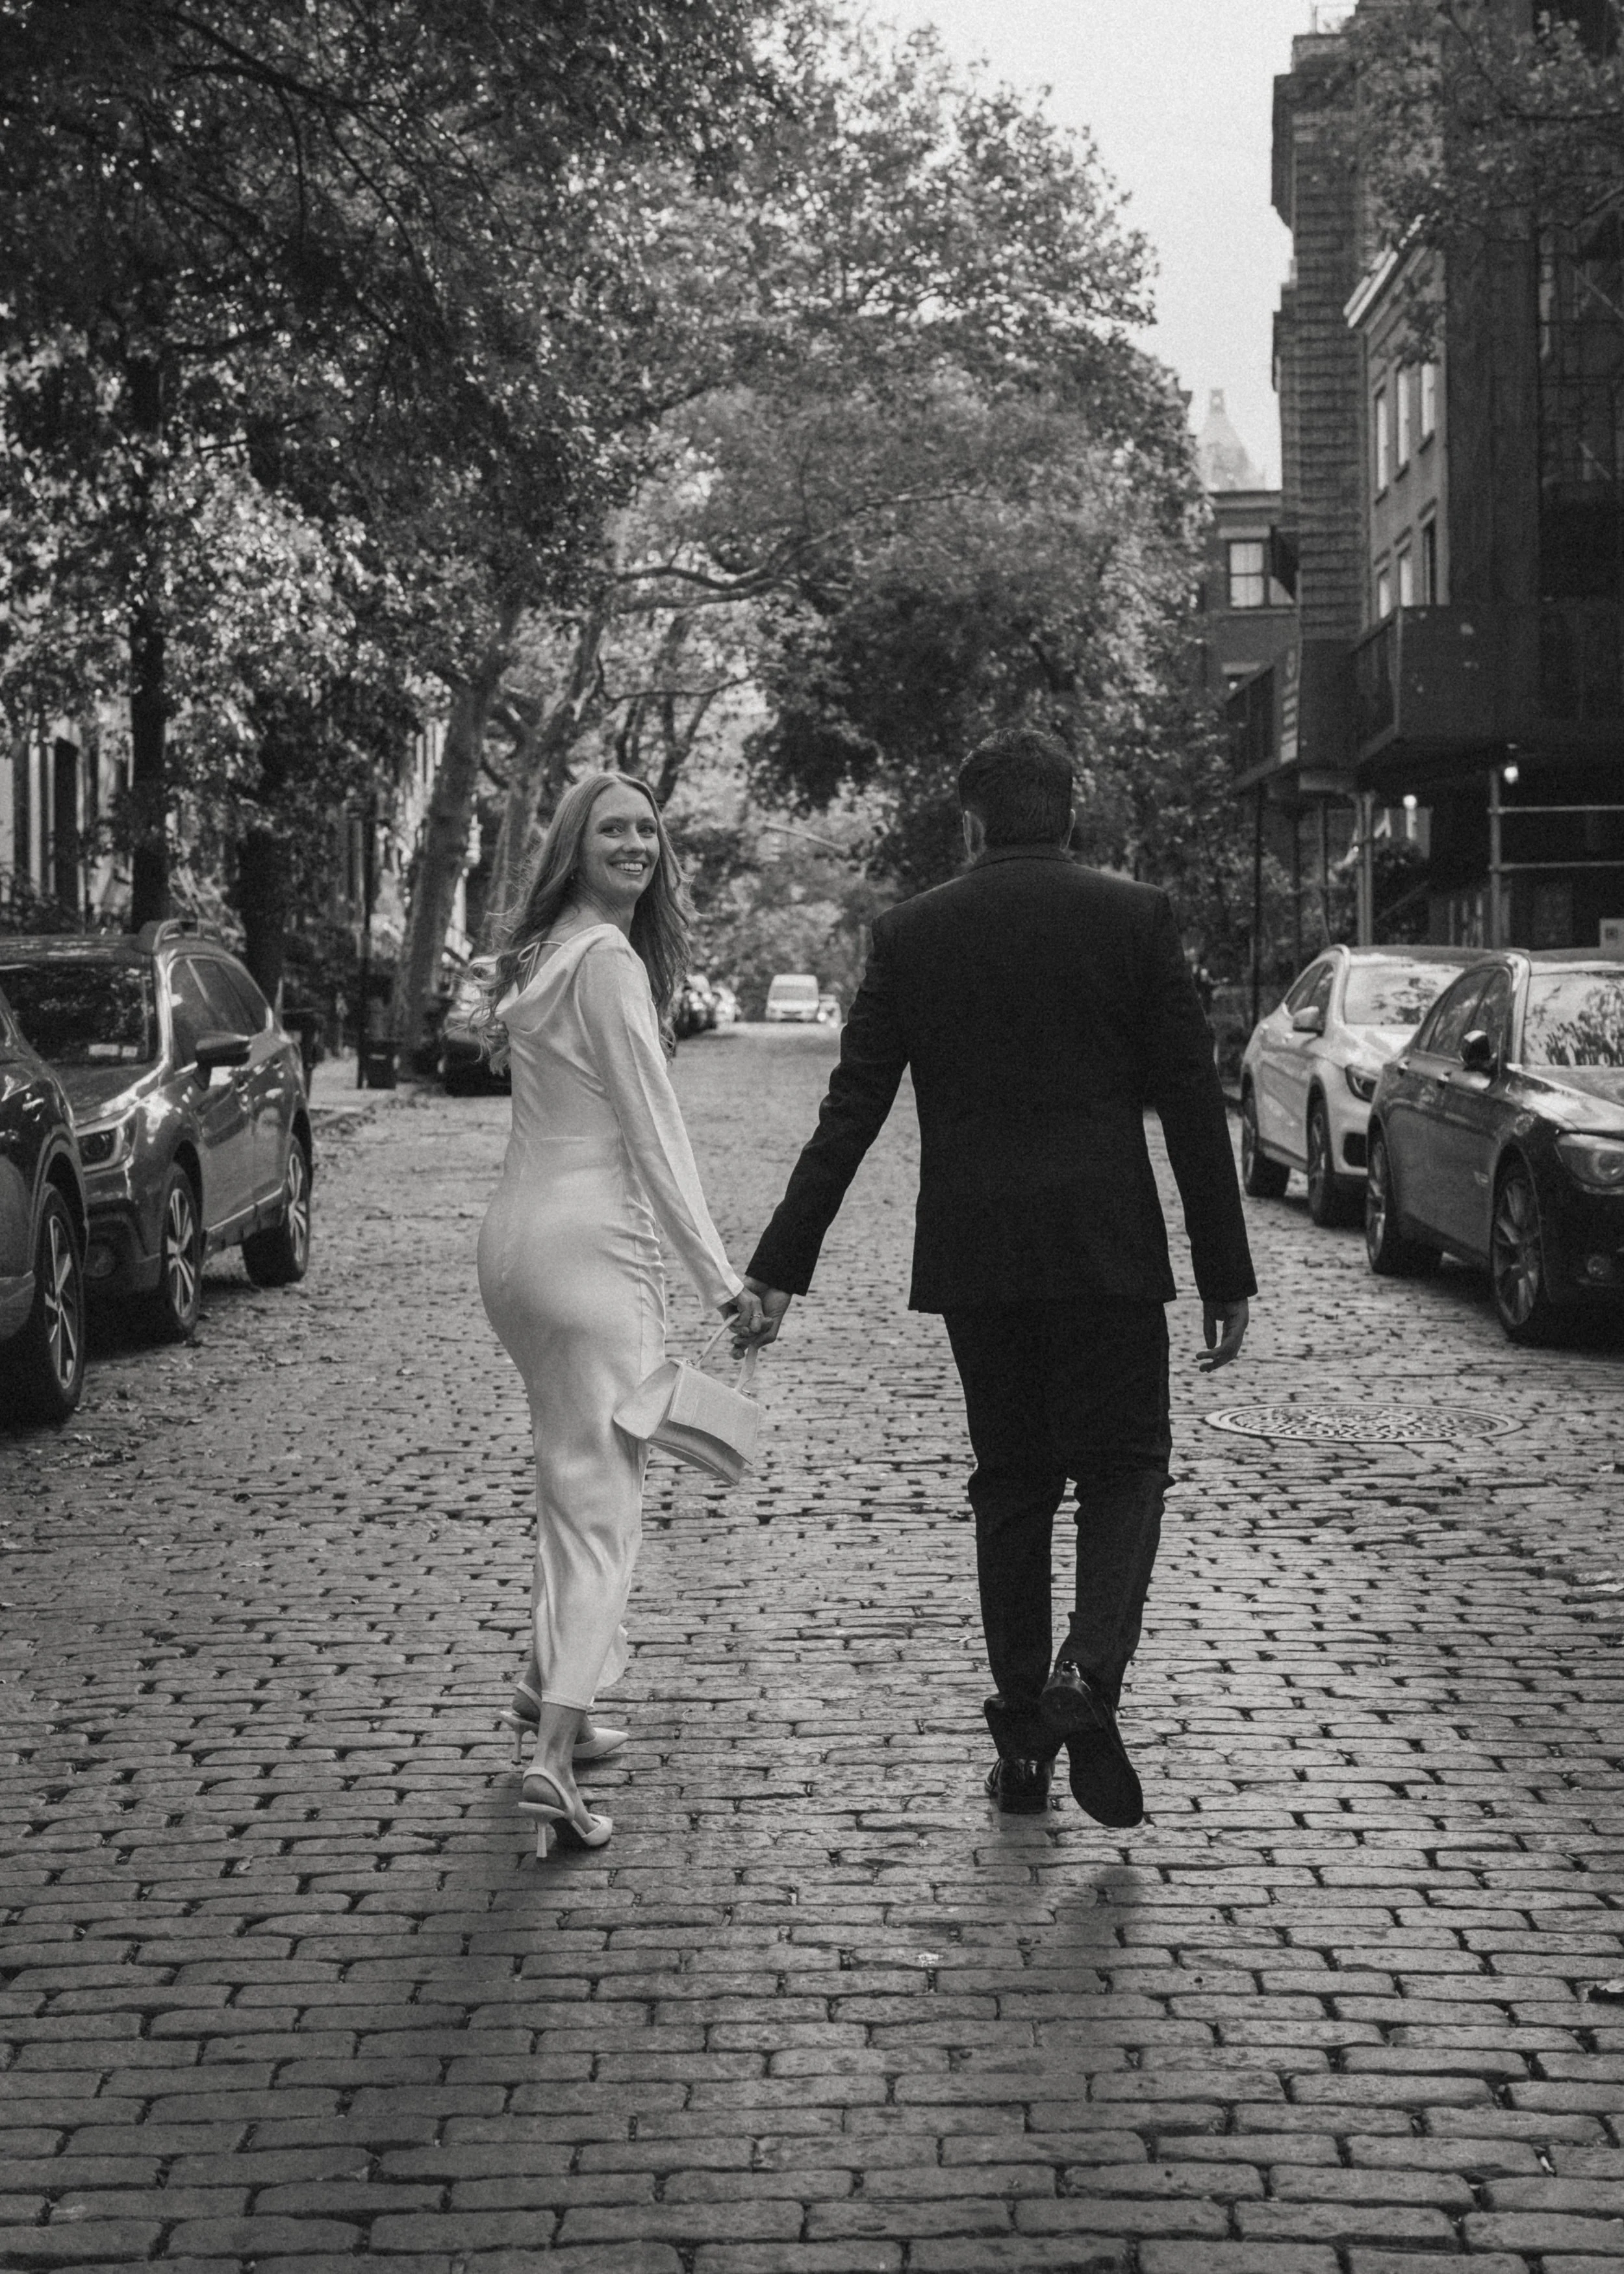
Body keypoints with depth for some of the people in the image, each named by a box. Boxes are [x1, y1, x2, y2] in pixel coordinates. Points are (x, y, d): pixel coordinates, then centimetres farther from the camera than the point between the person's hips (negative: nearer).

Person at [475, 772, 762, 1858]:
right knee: (602, 1496, -9)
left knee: (571, 1475, 21)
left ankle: (551, 1687, 30)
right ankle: (554, 1753, -17)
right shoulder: (609, 961, -12)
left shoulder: (542, 957, 15)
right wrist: (721, 1277, -14)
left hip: (516, 1237, 9)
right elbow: (653, 1133, -15)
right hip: (591, 1243, -9)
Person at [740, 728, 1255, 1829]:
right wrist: (1226, 1273, 2)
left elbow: (851, 1110, 1)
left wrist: (782, 1265, 4)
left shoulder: (912, 933, 3)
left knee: (1013, 1483, 12)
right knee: (1122, 1468, 9)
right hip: (1107, 1245, -2)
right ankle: (1091, 1670, -16)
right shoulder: (1137, 917, -1)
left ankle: (1024, 1738, 14)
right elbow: (1192, 1105, -2)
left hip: (974, 1254, 2)